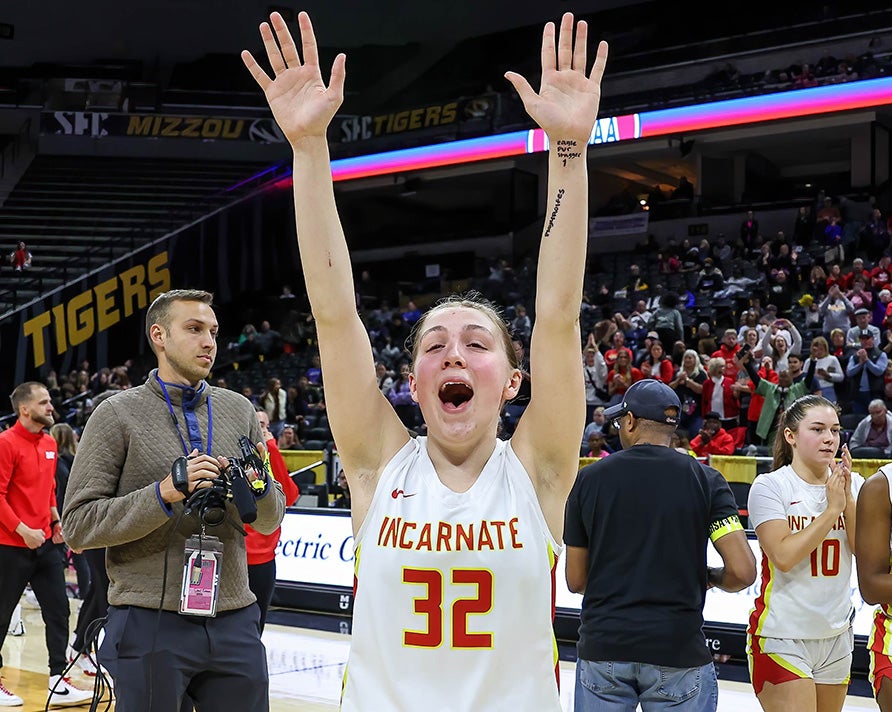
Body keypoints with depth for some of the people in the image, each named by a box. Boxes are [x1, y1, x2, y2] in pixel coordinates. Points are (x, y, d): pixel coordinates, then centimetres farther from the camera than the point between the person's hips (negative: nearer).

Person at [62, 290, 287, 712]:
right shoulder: (118, 415, -2)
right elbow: (78, 523, -7)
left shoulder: (239, 411, 11)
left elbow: (270, 522, 15)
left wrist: (258, 487, -8)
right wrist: (164, 494, -19)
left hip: (234, 623, 4)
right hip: (151, 625, -4)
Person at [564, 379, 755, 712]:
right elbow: (742, 572, -10)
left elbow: (576, 581, 6)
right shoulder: (705, 480, -2)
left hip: (603, 647, 1)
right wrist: (709, 578, 11)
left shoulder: (588, 478, 1)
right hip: (678, 648, -1)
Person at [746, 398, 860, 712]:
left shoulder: (853, 485, 5)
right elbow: (784, 556, -19)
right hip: (782, 638, -5)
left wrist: (848, 500, -14)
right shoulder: (770, 486, -9)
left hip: (837, 636, 5)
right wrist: (832, 509, -17)